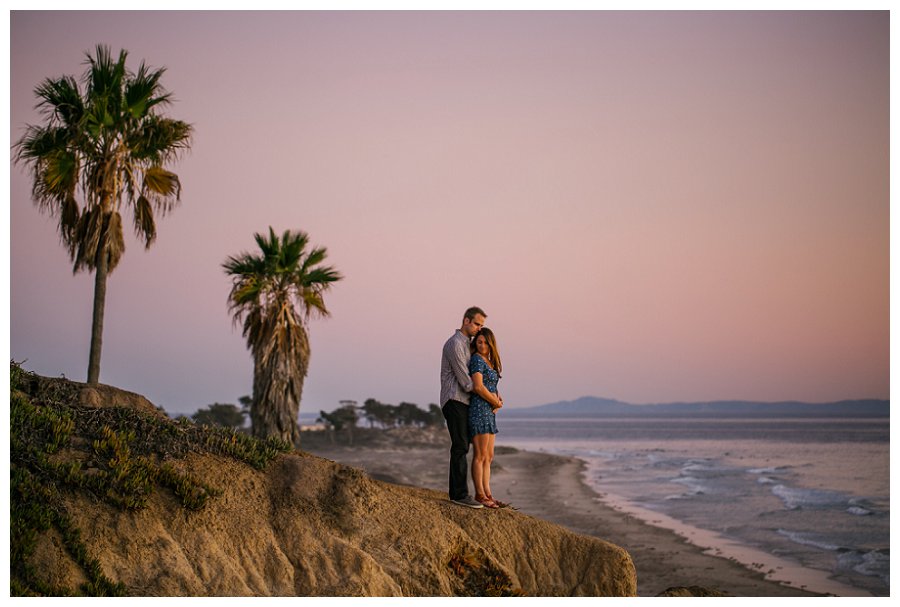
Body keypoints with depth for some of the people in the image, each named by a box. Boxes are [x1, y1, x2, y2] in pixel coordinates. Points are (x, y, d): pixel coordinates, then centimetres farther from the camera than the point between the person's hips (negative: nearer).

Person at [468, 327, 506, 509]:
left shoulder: (489, 361, 17)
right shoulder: (477, 359, -11)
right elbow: (478, 387, -20)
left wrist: (497, 398, 2)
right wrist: (496, 402, -7)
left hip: (489, 412, 9)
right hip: (479, 410, -9)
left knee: (488, 457, 9)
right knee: (480, 455, -7)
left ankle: (487, 494, 11)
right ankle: (479, 495, -3)